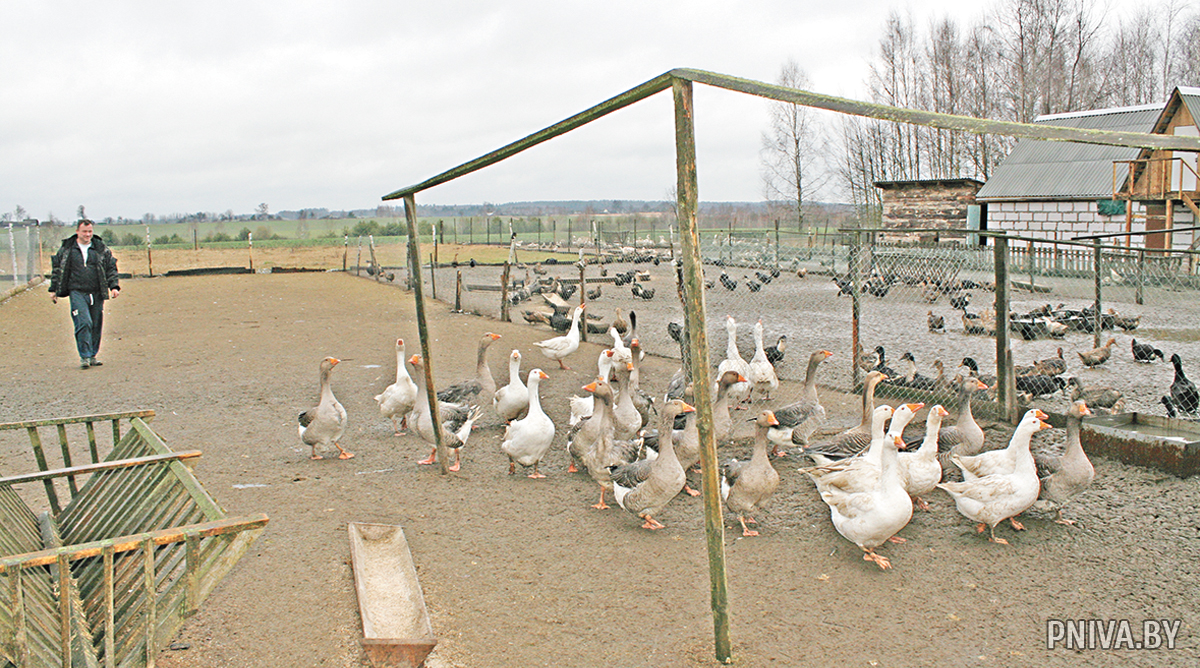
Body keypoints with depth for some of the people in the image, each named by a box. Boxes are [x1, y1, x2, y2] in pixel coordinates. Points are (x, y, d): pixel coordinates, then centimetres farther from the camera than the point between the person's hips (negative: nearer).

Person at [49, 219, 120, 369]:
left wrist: (114, 286, 0)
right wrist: (53, 290, 12)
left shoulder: (101, 249, 9)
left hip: (97, 294, 2)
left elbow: (111, 268, 11)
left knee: (96, 325, 6)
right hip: (77, 292, -2)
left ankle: (92, 356, 19)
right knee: (83, 323, -15)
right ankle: (84, 356, -10)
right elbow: (57, 269, 14)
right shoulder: (67, 249, 7)